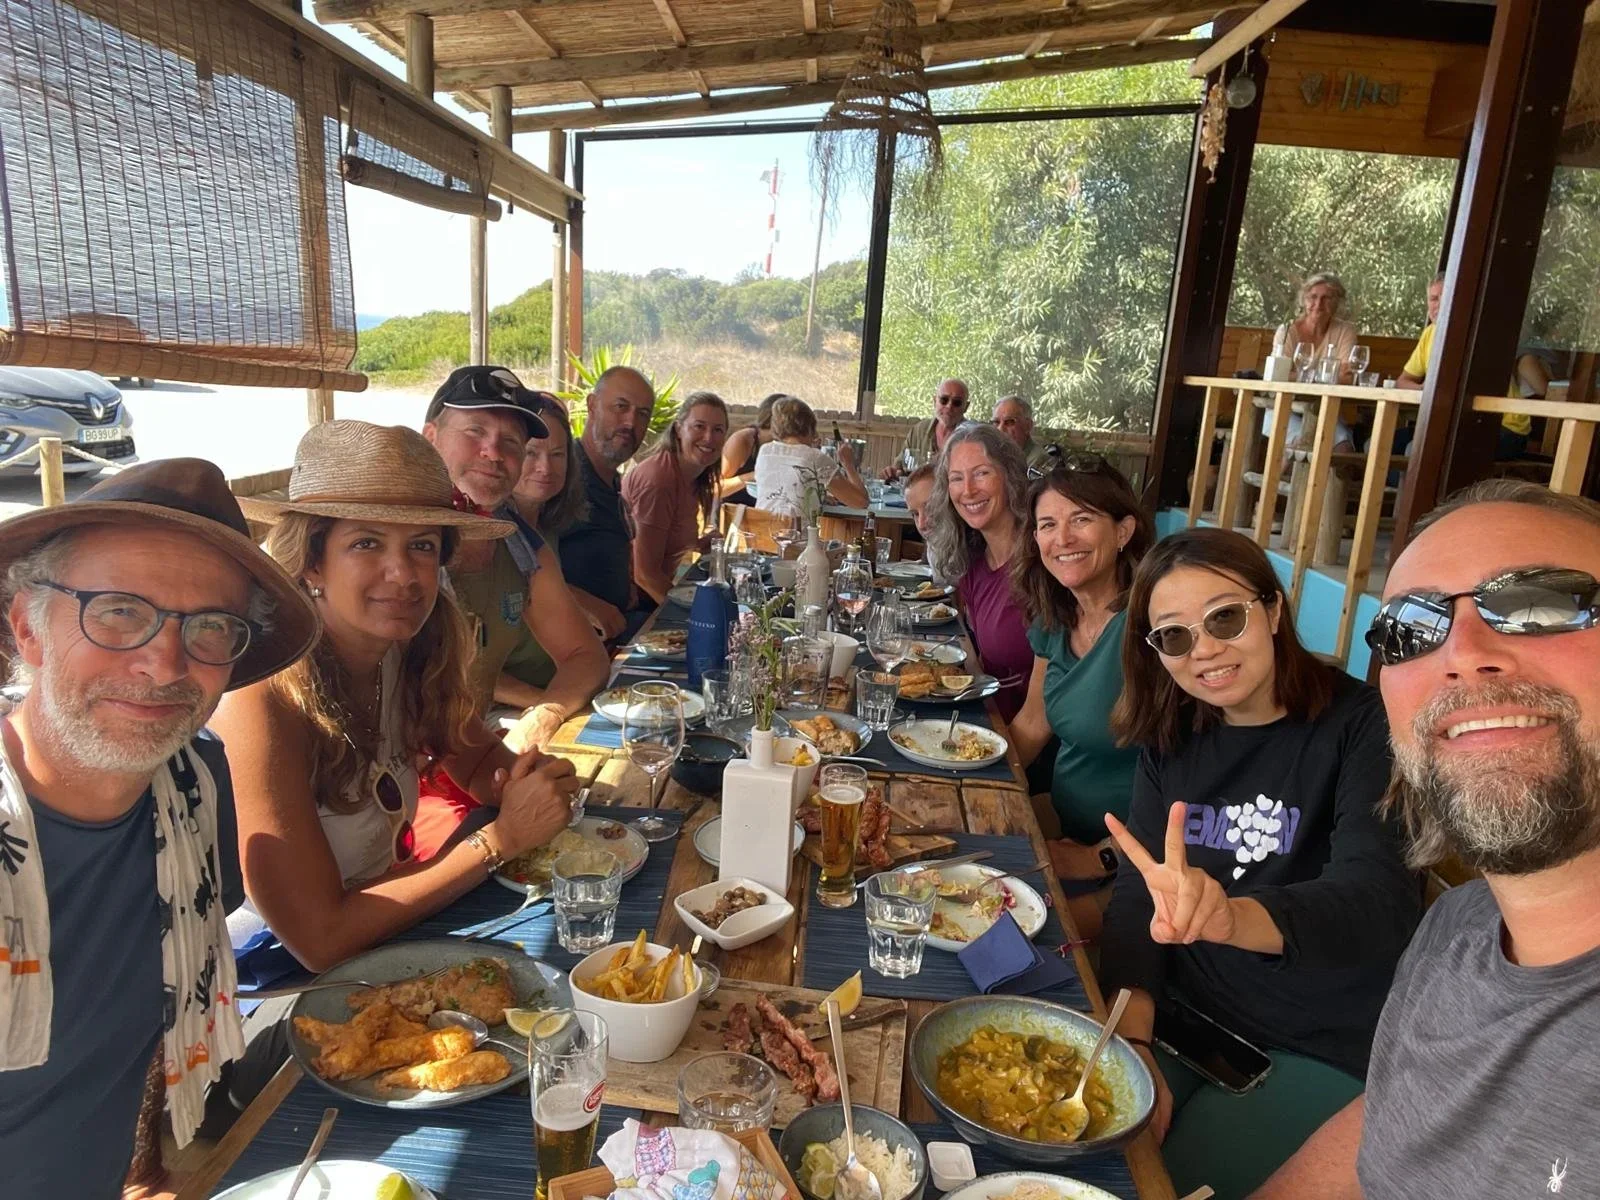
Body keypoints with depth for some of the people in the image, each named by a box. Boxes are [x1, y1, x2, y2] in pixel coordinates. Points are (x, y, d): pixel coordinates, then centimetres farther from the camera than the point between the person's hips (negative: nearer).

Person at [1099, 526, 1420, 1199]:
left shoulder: (1363, 727, -14)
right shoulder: (1170, 739, 1)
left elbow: (1379, 901, -30)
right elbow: (1134, 895, -4)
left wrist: (1229, 916, -50)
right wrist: (1134, 1045, -18)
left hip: (1327, 1053, -4)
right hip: (1186, 1016, 4)